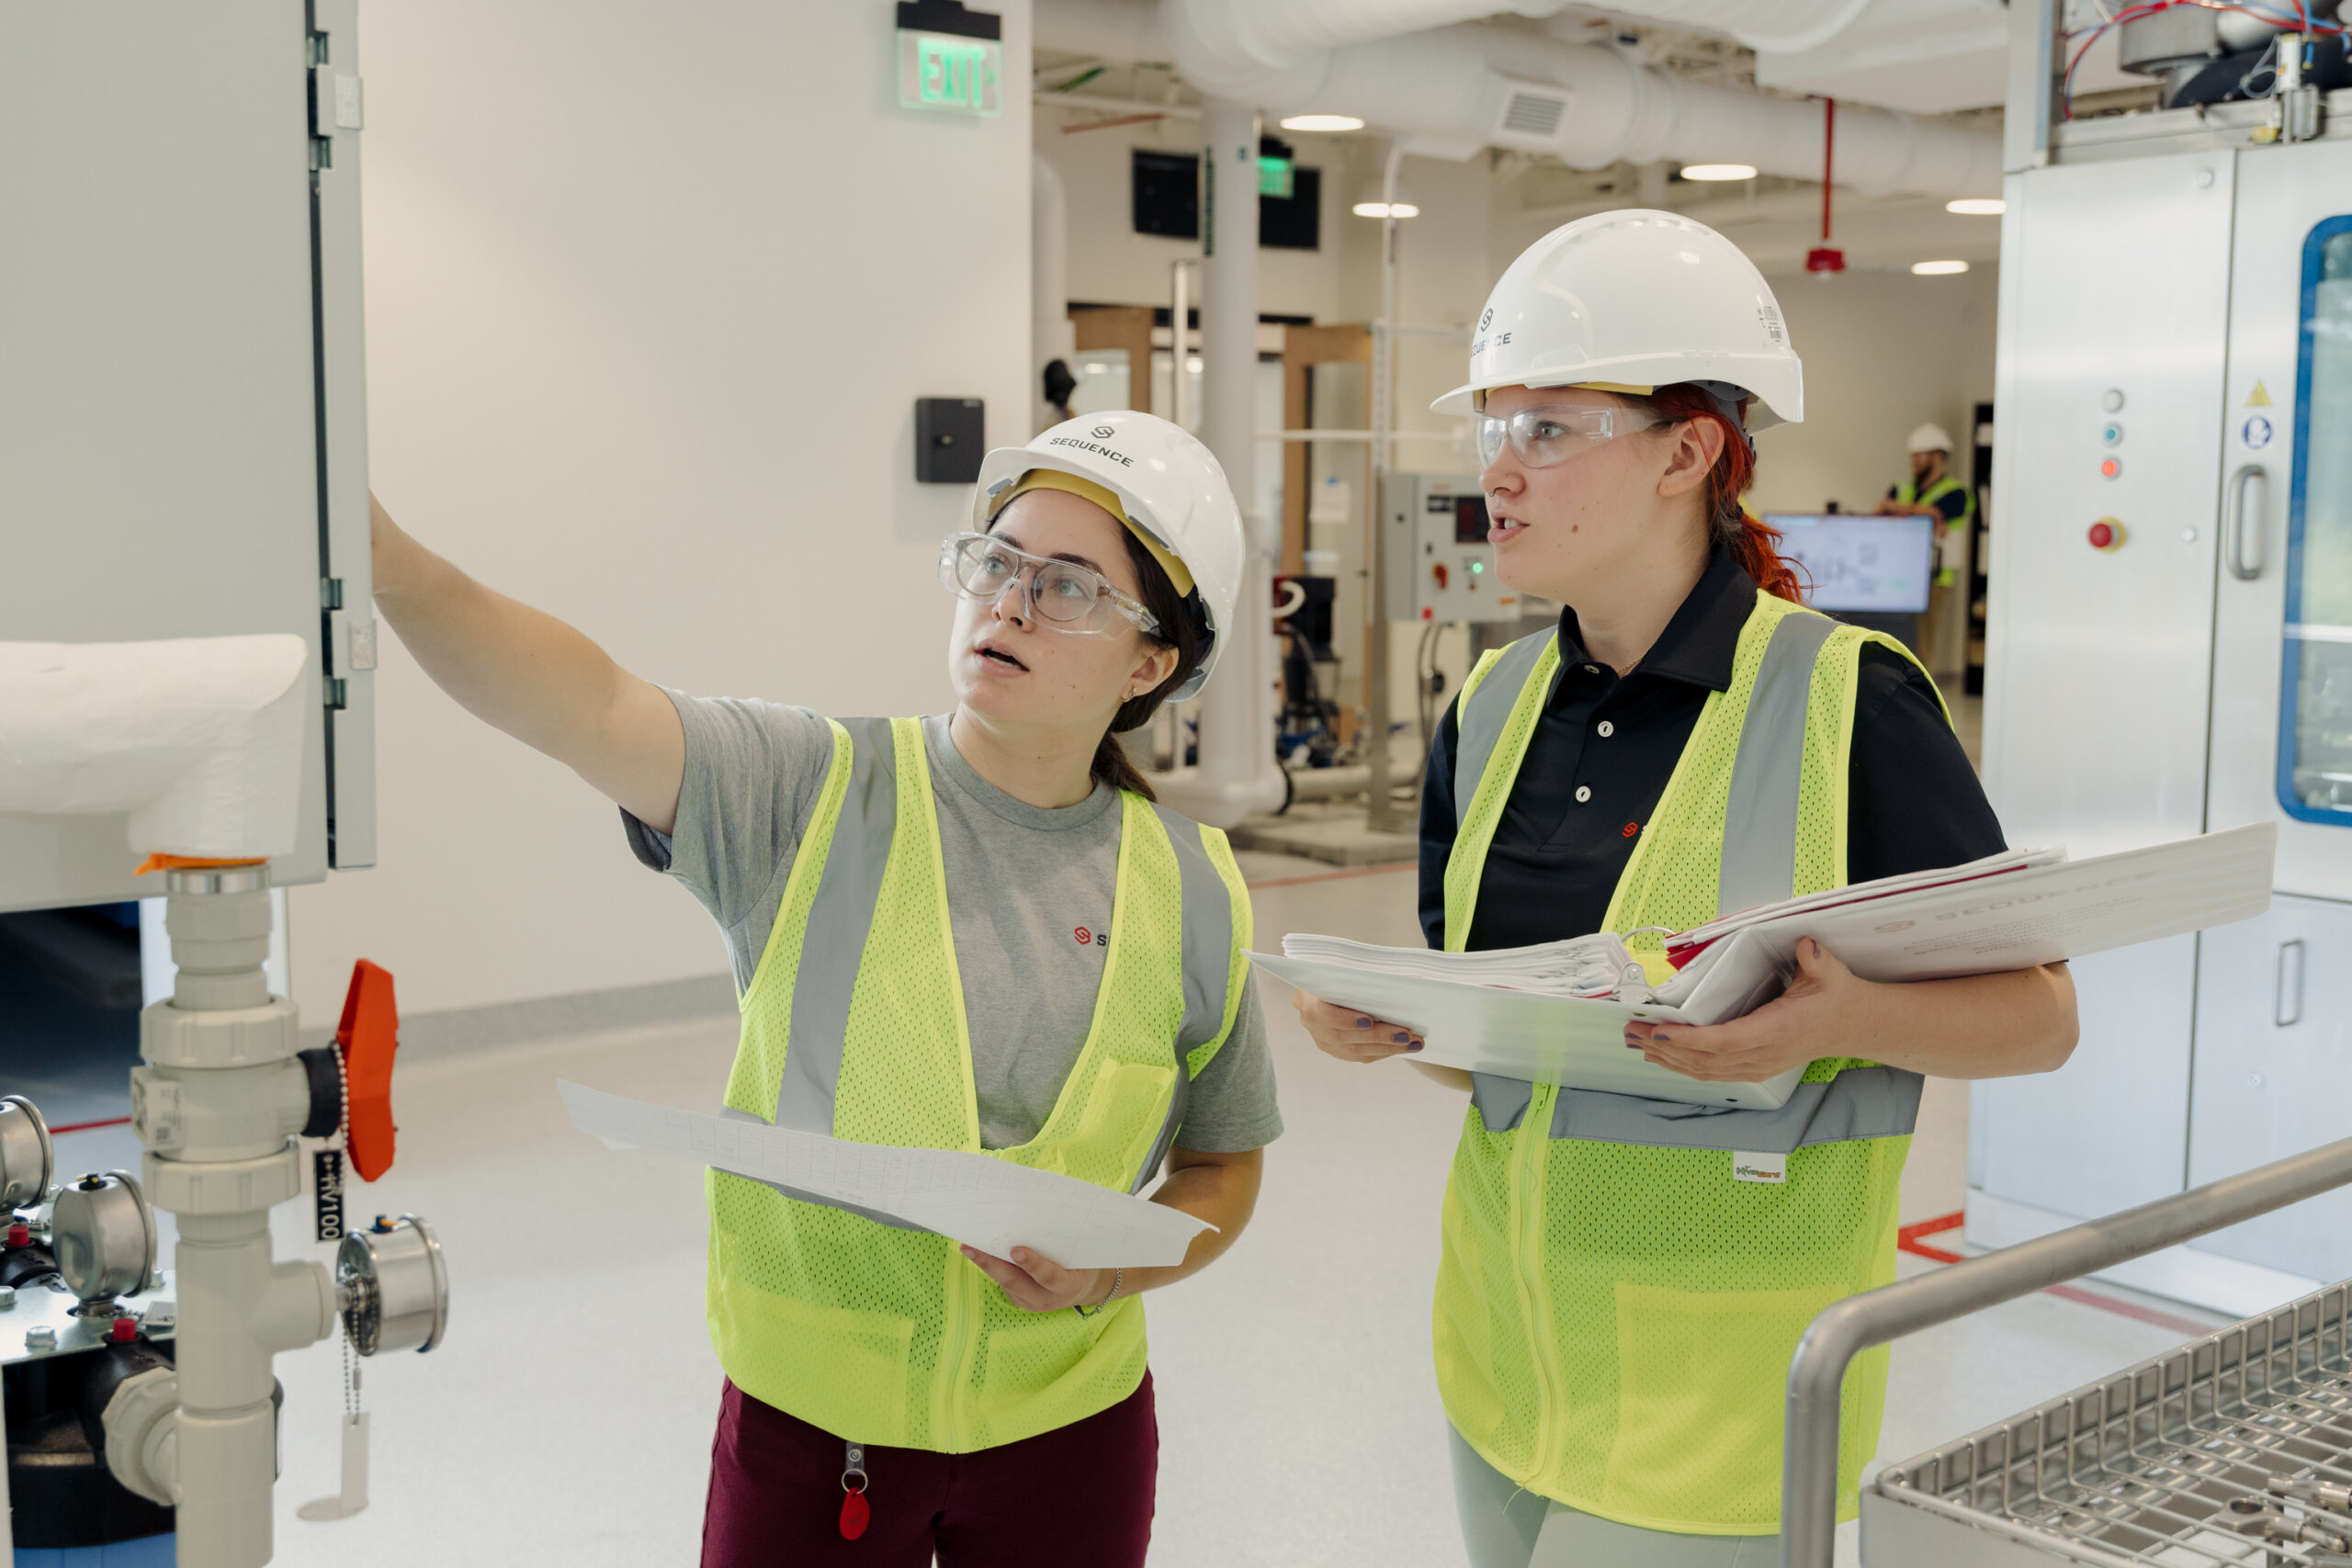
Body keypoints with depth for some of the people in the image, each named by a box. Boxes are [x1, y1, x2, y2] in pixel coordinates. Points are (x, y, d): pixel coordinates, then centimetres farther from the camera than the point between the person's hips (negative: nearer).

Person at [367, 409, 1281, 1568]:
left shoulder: (1189, 893, -4)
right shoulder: (816, 798, -10)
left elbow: (1222, 1167, 7)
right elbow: (592, 710, -27)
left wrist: (1112, 1271, -13)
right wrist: (380, 552, -42)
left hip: (1066, 1428, 2)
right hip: (806, 1423, -1)